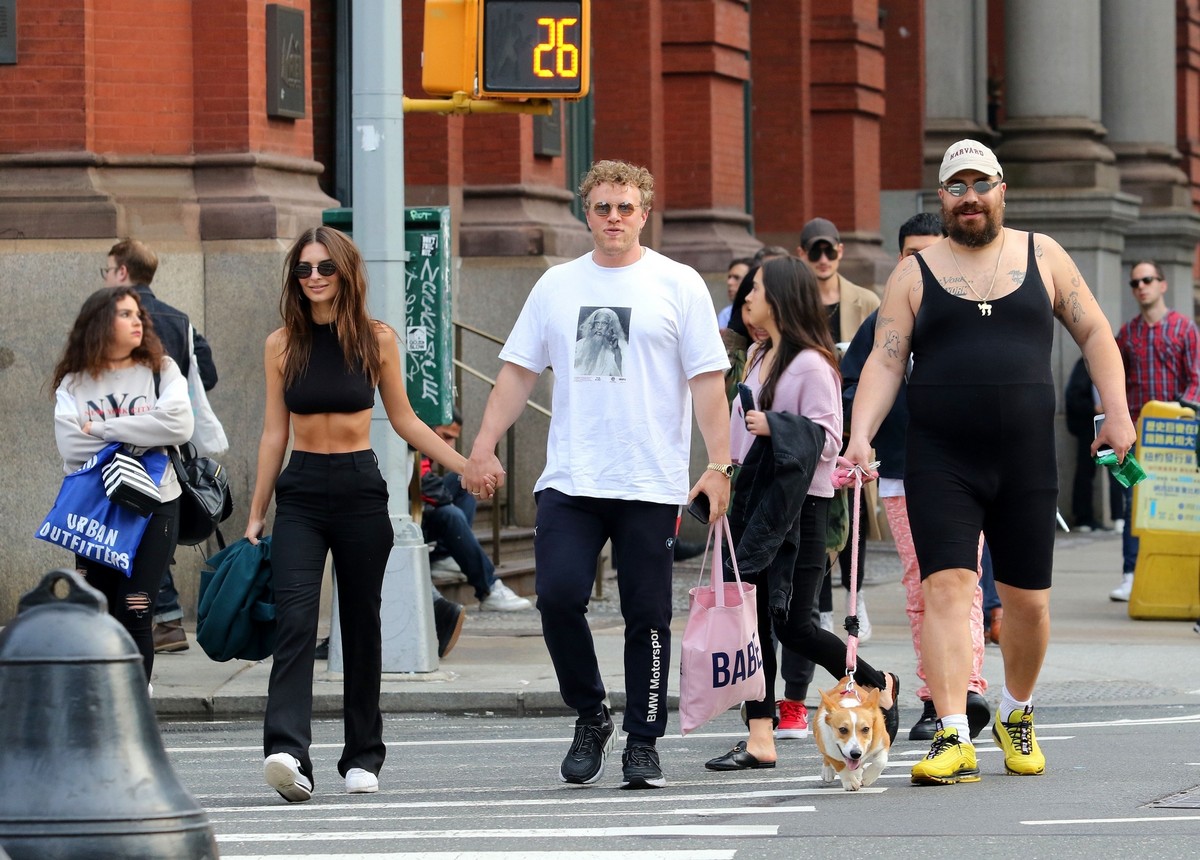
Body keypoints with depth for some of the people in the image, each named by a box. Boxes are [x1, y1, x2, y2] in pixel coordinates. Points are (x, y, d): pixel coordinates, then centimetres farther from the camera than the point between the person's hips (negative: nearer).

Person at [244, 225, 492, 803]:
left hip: (360, 491, 0)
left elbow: (403, 419, 10)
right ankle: (288, 753, -28)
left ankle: (363, 756, 17)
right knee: (294, 619, -15)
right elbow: (274, 433, 9)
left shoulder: (376, 339, 1)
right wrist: (256, 514, 9)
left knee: (361, 624, 6)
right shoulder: (282, 346, 4)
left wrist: (467, 466, 4)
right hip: (301, 493, 0)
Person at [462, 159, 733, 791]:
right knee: (558, 597, -10)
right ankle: (589, 718, 10)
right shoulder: (557, 286, 11)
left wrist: (718, 464, -9)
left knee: (647, 615, 0)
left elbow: (707, 380, -1)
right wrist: (483, 447, 4)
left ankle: (643, 741, 10)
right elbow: (518, 371, 13)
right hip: (569, 480, 2)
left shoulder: (678, 285, 2)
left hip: (652, 484, -2)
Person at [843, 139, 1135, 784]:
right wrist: (860, 435, -14)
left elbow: (1094, 333, 13)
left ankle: (1016, 717, 31)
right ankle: (953, 739, -19)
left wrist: (1117, 413, 2)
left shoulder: (1041, 256, 9)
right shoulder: (915, 274, 5)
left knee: (1028, 601, 7)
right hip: (941, 463, -1)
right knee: (947, 587, -14)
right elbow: (885, 362, 0)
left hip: (1027, 463, 1)